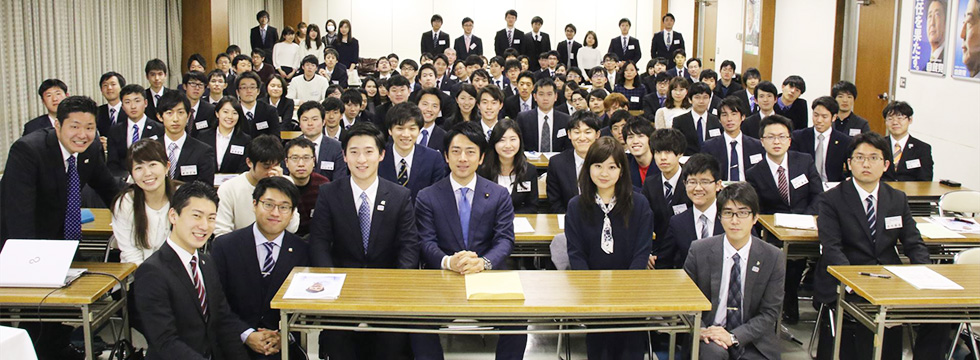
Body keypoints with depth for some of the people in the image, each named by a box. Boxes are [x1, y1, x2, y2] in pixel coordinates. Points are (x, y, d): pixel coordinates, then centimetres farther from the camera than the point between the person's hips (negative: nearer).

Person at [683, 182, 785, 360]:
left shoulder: (773, 257, -3)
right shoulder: (700, 250, -3)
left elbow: (769, 313, -2)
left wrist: (734, 337, -16)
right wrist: (701, 329, -16)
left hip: (752, 340, 1)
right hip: (709, 338, -1)